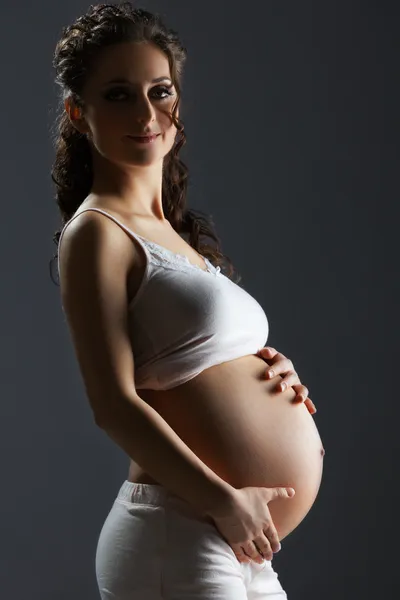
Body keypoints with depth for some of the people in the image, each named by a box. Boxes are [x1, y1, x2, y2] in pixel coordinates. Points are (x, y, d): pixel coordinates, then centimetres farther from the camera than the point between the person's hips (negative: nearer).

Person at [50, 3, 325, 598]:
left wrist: (272, 373, 3)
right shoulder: (96, 232, -9)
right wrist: (226, 501, -18)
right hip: (180, 542, -8)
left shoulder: (174, 232, 16)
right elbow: (114, 404, -16)